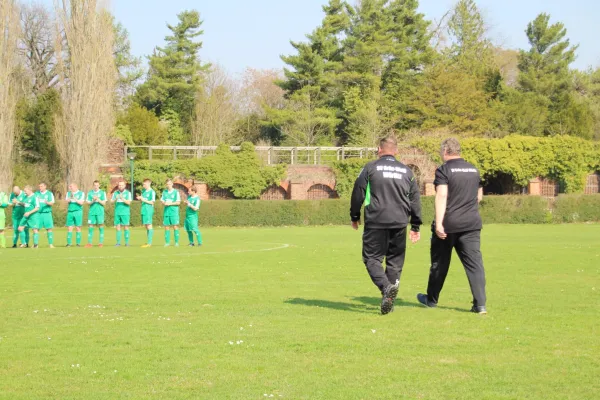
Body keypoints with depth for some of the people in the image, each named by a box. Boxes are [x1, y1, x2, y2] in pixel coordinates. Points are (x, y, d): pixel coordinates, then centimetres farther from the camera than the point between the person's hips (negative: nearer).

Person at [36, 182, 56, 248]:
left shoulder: (50, 194, 4)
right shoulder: (36, 194, 12)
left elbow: (52, 203, -5)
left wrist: (47, 202, -26)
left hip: (47, 213, -2)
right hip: (38, 213, 2)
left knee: (49, 229, -4)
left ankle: (50, 244, 0)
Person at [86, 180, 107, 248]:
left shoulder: (102, 193, 4)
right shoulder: (90, 193, 9)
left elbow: (104, 203, 0)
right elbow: (88, 202, 4)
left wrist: (98, 200, -15)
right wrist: (93, 201, -15)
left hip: (100, 212, -2)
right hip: (91, 212, 2)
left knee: (101, 226, -3)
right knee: (91, 227, 0)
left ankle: (101, 243, 1)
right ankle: (89, 243, 2)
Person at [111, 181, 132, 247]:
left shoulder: (128, 193, 1)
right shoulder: (115, 193, 10)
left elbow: (129, 202, -10)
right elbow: (112, 201, 4)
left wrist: (122, 199, -25)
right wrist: (116, 199, -16)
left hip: (125, 213, -3)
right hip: (117, 213, 3)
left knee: (126, 227, -5)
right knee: (118, 227, 1)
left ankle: (127, 243, -2)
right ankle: (118, 243, 5)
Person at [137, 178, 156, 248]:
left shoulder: (152, 192, -8)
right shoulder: (143, 191, 16)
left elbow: (152, 202, -12)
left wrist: (144, 200, -16)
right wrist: (139, 198, 1)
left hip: (149, 211, -8)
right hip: (143, 210, 8)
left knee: (149, 226, -8)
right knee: (146, 226, 9)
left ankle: (149, 243, -9)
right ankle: (148, 242, 13)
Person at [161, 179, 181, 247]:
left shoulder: (176, 192, -2)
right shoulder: (164, 192, 13)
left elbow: (178, 202, -7)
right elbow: (162, 200, 16)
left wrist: (170, 203, -15)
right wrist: (164, 203, -7)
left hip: (174, 211, -4)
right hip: (166, 211, 4)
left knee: (175, 226, -7)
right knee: (166, 227, 3)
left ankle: (177, 242, -3)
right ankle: (167, 242, 8)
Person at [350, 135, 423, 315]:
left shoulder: (370, 168, 2)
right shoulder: (406, 171, 13)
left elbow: (358, 192, 1)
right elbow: (415, 198, 14)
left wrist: (355, 216, 14)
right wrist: (416, 225, 19)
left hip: (376, 222, -3)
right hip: (399, 223, 3)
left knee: (371, 258, 2)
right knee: (395, 260, 12)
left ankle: (386, 287, -23)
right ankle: (390, 299, 9)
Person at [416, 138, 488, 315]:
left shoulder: (444, 170, -9)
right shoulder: (473, 170, 11)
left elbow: (441, 196, -19)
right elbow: (479, 196, 19)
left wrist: (439, 223, -23)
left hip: (448, 224, -4)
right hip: (471, 224, 4)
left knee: (439, 263, 12)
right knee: (474, 262, -1)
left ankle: (431, 299, 27)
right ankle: (480, 304, -11)